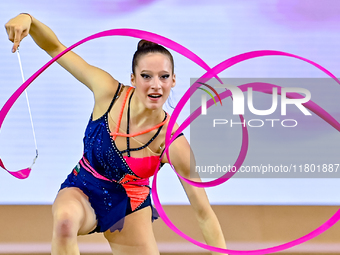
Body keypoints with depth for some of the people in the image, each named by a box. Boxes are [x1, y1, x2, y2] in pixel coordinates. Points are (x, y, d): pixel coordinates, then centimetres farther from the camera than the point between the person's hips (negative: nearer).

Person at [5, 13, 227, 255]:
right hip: (82, 190, -1)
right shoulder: (109, 92, -19)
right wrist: (27, 19, -31)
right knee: (66, 217, -37)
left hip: (129, 207, 1)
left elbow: (205, 214, -21)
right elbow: (55, 47, -12)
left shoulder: (173, 143, -24)